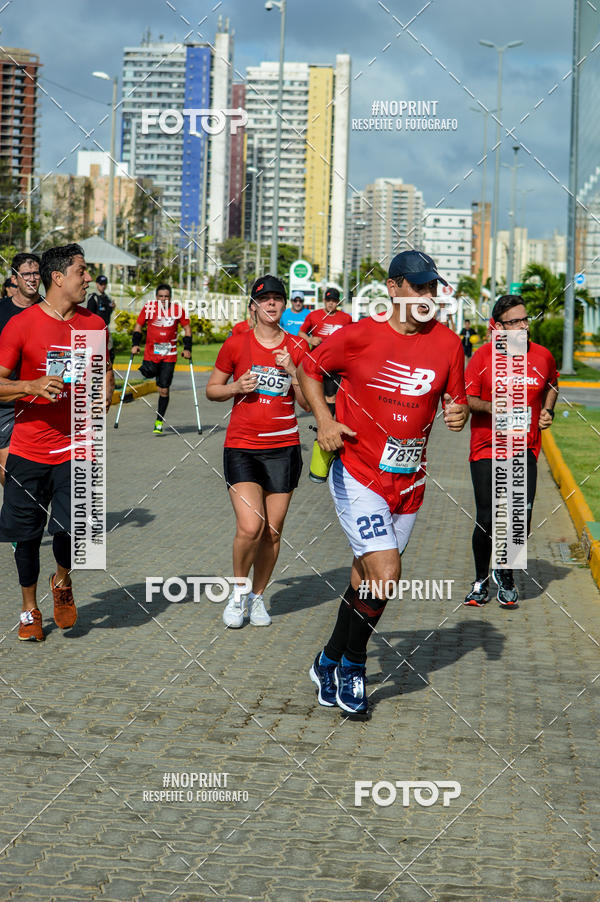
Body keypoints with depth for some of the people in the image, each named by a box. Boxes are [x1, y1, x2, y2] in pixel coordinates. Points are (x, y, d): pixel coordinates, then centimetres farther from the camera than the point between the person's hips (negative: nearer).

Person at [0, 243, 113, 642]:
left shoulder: (93, 324, 7)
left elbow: (106, 376, 21)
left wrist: (100, 400, 2)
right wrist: (32, 386, -22)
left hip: (75, 447, 1)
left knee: (72, 529, -13)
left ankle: (62, 581, 20)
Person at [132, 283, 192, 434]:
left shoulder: (178, 309, -4)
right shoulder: (149, 307, -5)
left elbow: (187, 327, 8)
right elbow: (138, 325, 8)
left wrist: (187, 348, 2)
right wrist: (135, 344, -1)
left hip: (169, 355, -1)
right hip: (151, 352, 1)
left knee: (164, 389, -4)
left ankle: (159, 422, 7)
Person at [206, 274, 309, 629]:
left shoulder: (296, 347, 5)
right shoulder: (237, 344, 2)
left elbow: (308, 402, 5)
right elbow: (212, 389, 10)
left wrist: (292, 371, -10)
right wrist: (237, 387, -9)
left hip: (283, 447, 2)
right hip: (242, 446, -2)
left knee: (273, 531, 4)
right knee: (250, 527, -16)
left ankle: (258, 596, 24)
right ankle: (238, 591, 9)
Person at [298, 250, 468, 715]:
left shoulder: (447, 343, 0)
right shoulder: (359, 335, -8)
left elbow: (456, 399, 11)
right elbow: (309, 369, 5)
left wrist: (458, 412, -13)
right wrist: (324, 420, -9)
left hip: (408, 481, 4)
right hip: (358, 474, -4)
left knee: (368, 580, 12)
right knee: (385, 573, -16)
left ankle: (331, 661, 33)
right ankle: (351, 665, 6)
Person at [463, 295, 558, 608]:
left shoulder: (542, 356, 4)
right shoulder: (483, 356, -5)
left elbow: (552, 383, 25)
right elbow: (465, 399, -5)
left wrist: (548, 410, 9)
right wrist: (490, 407, -23)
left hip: (525, 450, 2)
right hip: (486, 448, -2)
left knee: (521, 521, -6)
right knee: (486, 520, -4)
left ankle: (505, 574, 22)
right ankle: (481, 579, 21)